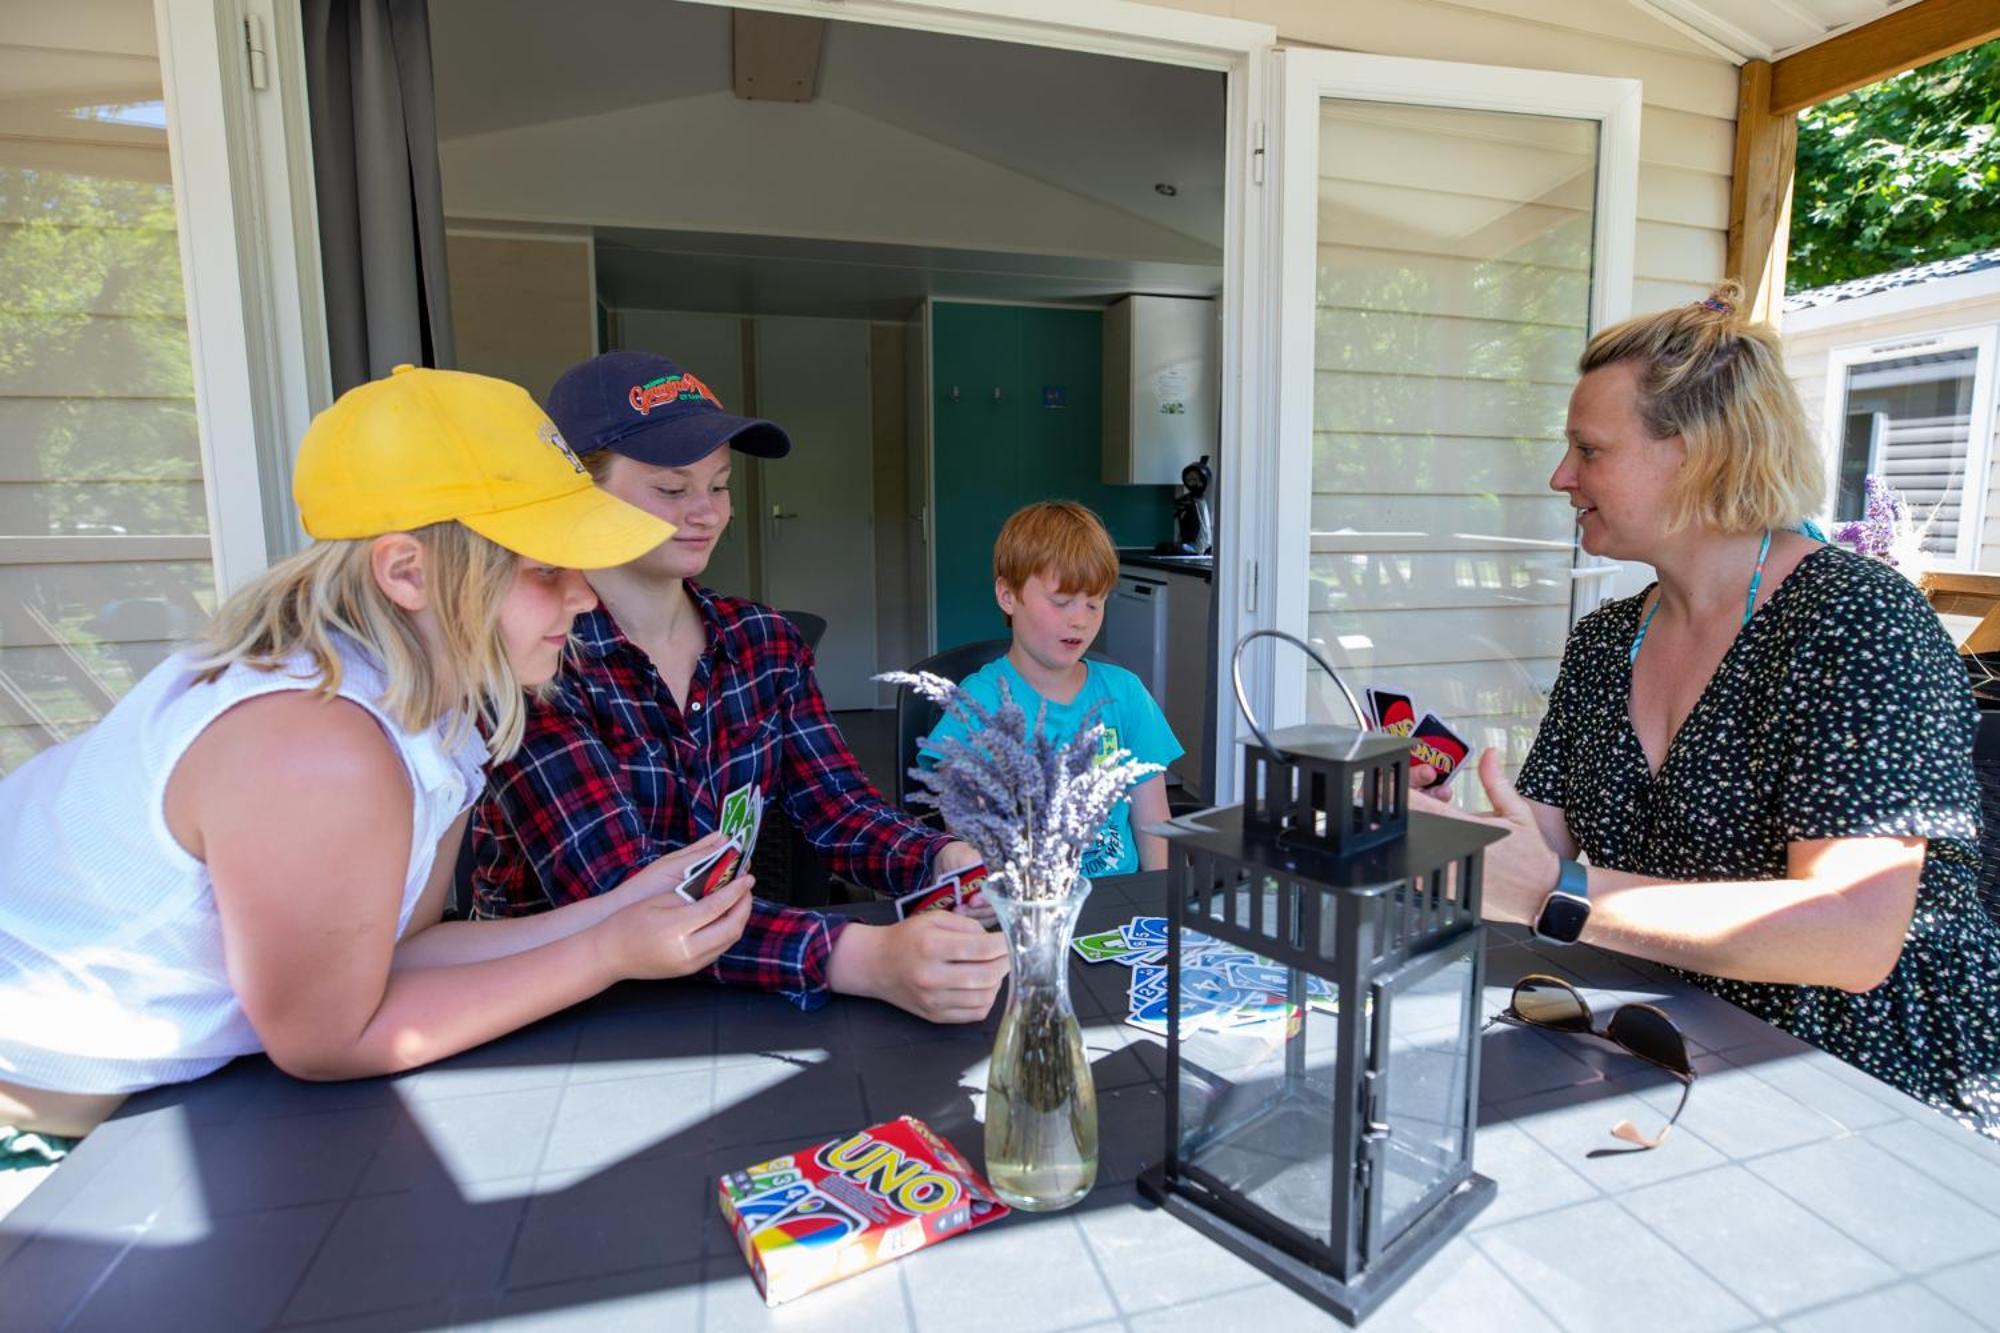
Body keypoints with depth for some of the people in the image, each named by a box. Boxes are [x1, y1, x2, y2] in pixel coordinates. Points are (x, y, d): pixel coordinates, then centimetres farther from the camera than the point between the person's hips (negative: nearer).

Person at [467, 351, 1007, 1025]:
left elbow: (839, 806, -4)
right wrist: (866, 958, -36)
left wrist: (953, 863, -24)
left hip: (727, 995, 4)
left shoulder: (763, 640, 1)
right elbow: (620, 893, -24)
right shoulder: (533, 659, -16)